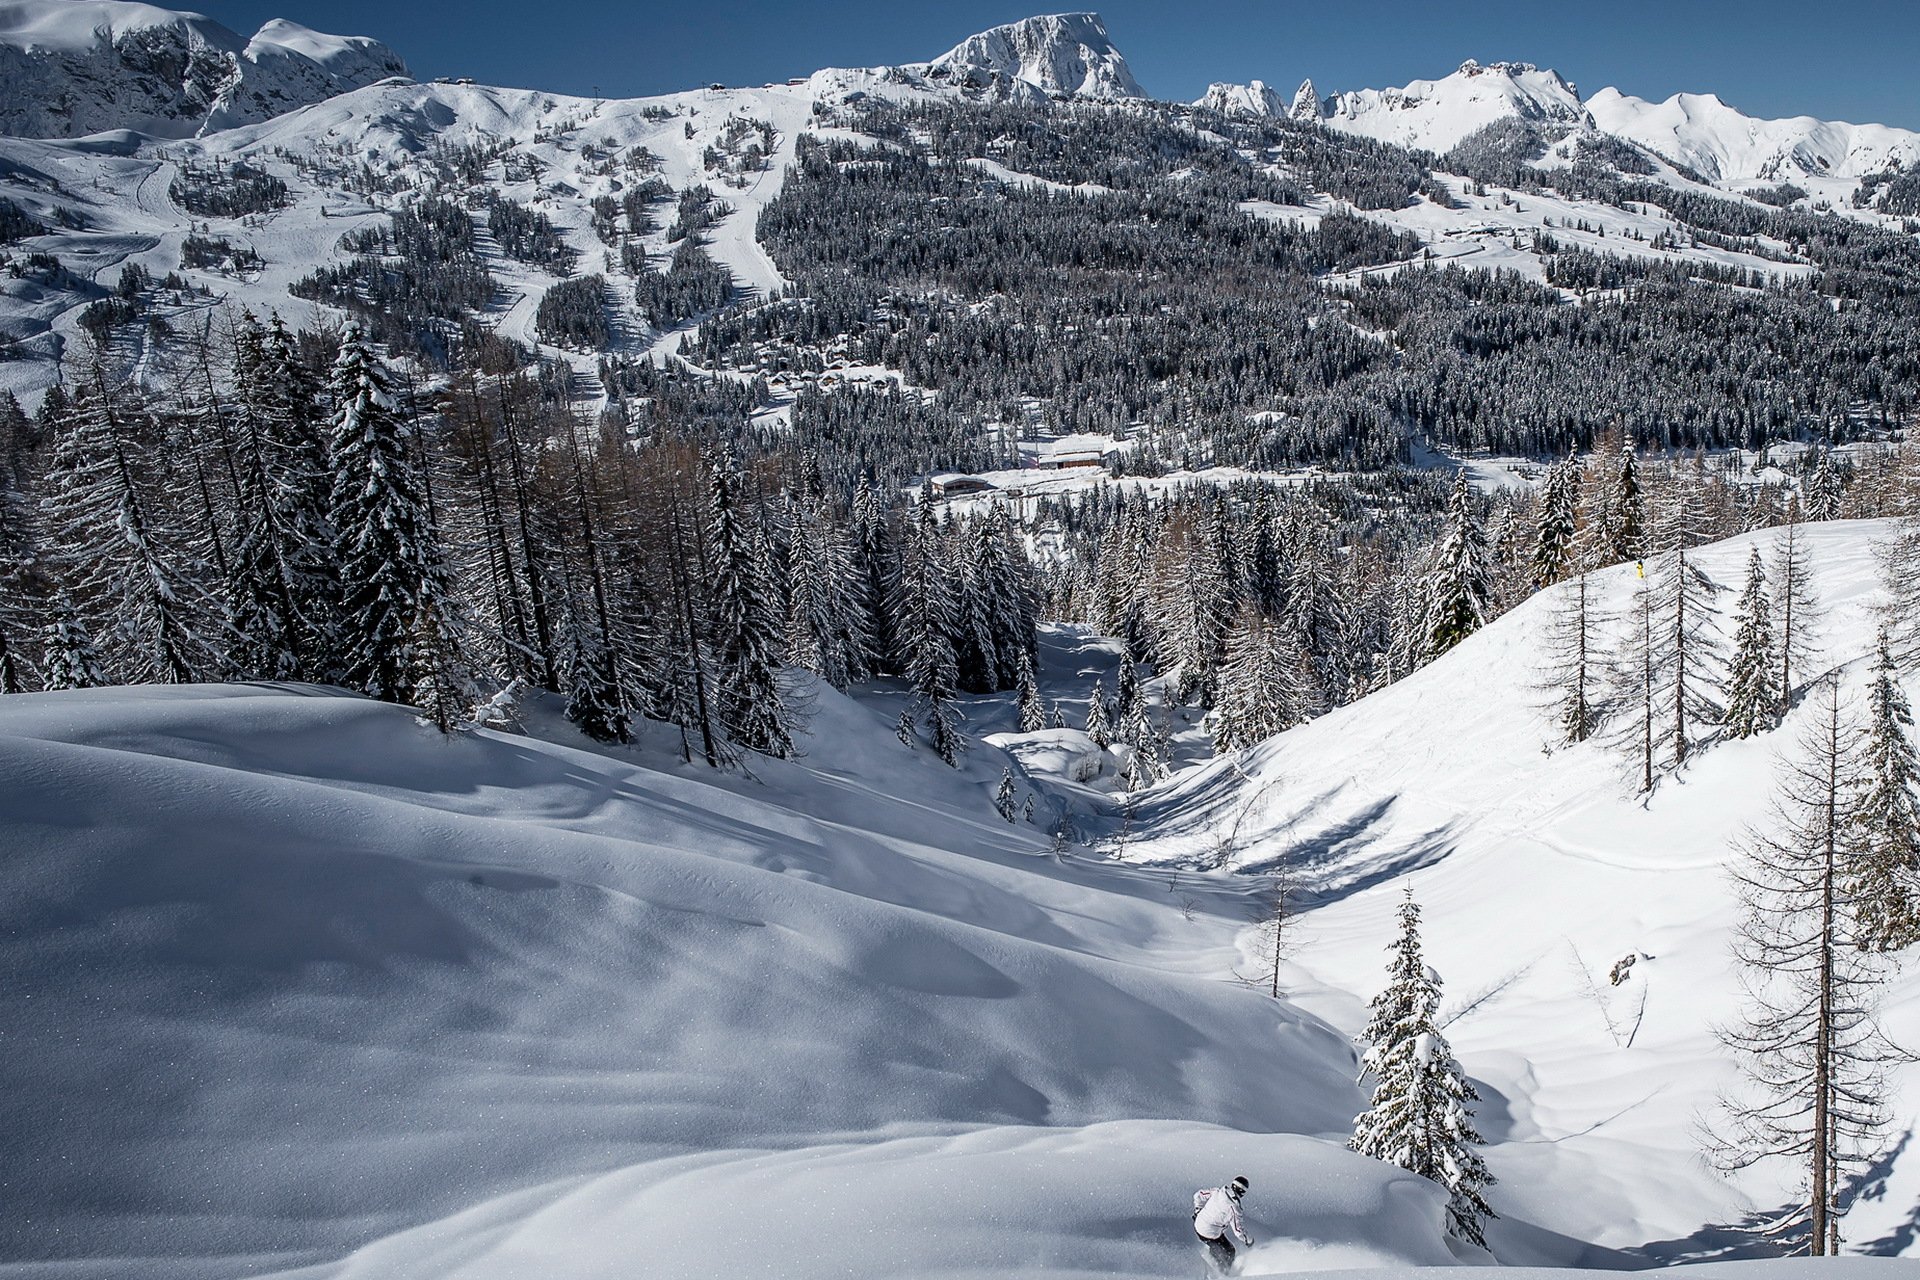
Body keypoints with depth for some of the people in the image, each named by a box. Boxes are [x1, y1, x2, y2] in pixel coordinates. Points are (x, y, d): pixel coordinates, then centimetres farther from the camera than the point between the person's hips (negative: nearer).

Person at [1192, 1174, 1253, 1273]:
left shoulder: (1216, 1191, -8)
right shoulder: (1233, 1208, -25)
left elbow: (1198, 1195, 4)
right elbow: (1238, 1229, -18)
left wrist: (1197, 1210, 20)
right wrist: (1249, 1241, 0)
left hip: (1197, 1225, 6)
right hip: (1210, 1235, -6)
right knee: (1229, 1251, 17)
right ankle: (1223, 1273, 31)